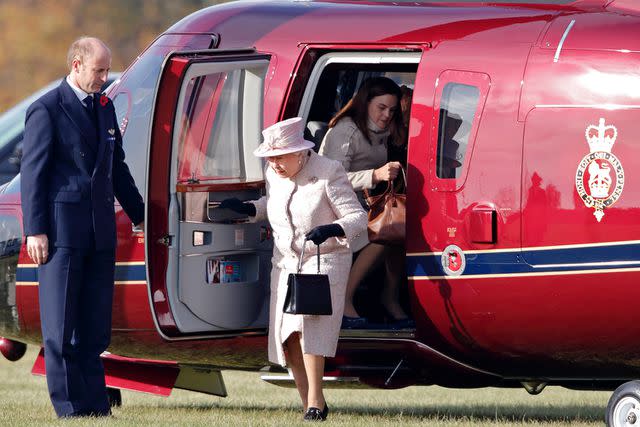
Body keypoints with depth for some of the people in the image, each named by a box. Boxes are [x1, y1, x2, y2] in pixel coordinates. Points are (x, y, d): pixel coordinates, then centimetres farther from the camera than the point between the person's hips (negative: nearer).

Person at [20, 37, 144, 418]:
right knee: (60, 322, -2)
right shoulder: (47, 110, -6)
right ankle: (69, 404, 0)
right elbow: (33, 172, -8)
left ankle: (95, 402, 7)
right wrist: (35, 230, -13)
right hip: (62, 229, -6)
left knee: (96, 323, 5)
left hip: (100, 229, 6)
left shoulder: (105, 108, 15)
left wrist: (139, 215, 23)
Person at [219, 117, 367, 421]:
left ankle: (315, 403, -25)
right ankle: (312, 406, 8)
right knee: (288, 340, -1)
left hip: (324, 262, -7)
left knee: (307, 326, -25)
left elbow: (358, 218, -16)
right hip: (285, 264, 7)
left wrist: (331, 230, -35)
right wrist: (247, 209, 8)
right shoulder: (274, 175, 3)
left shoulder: (328, 173, -16)